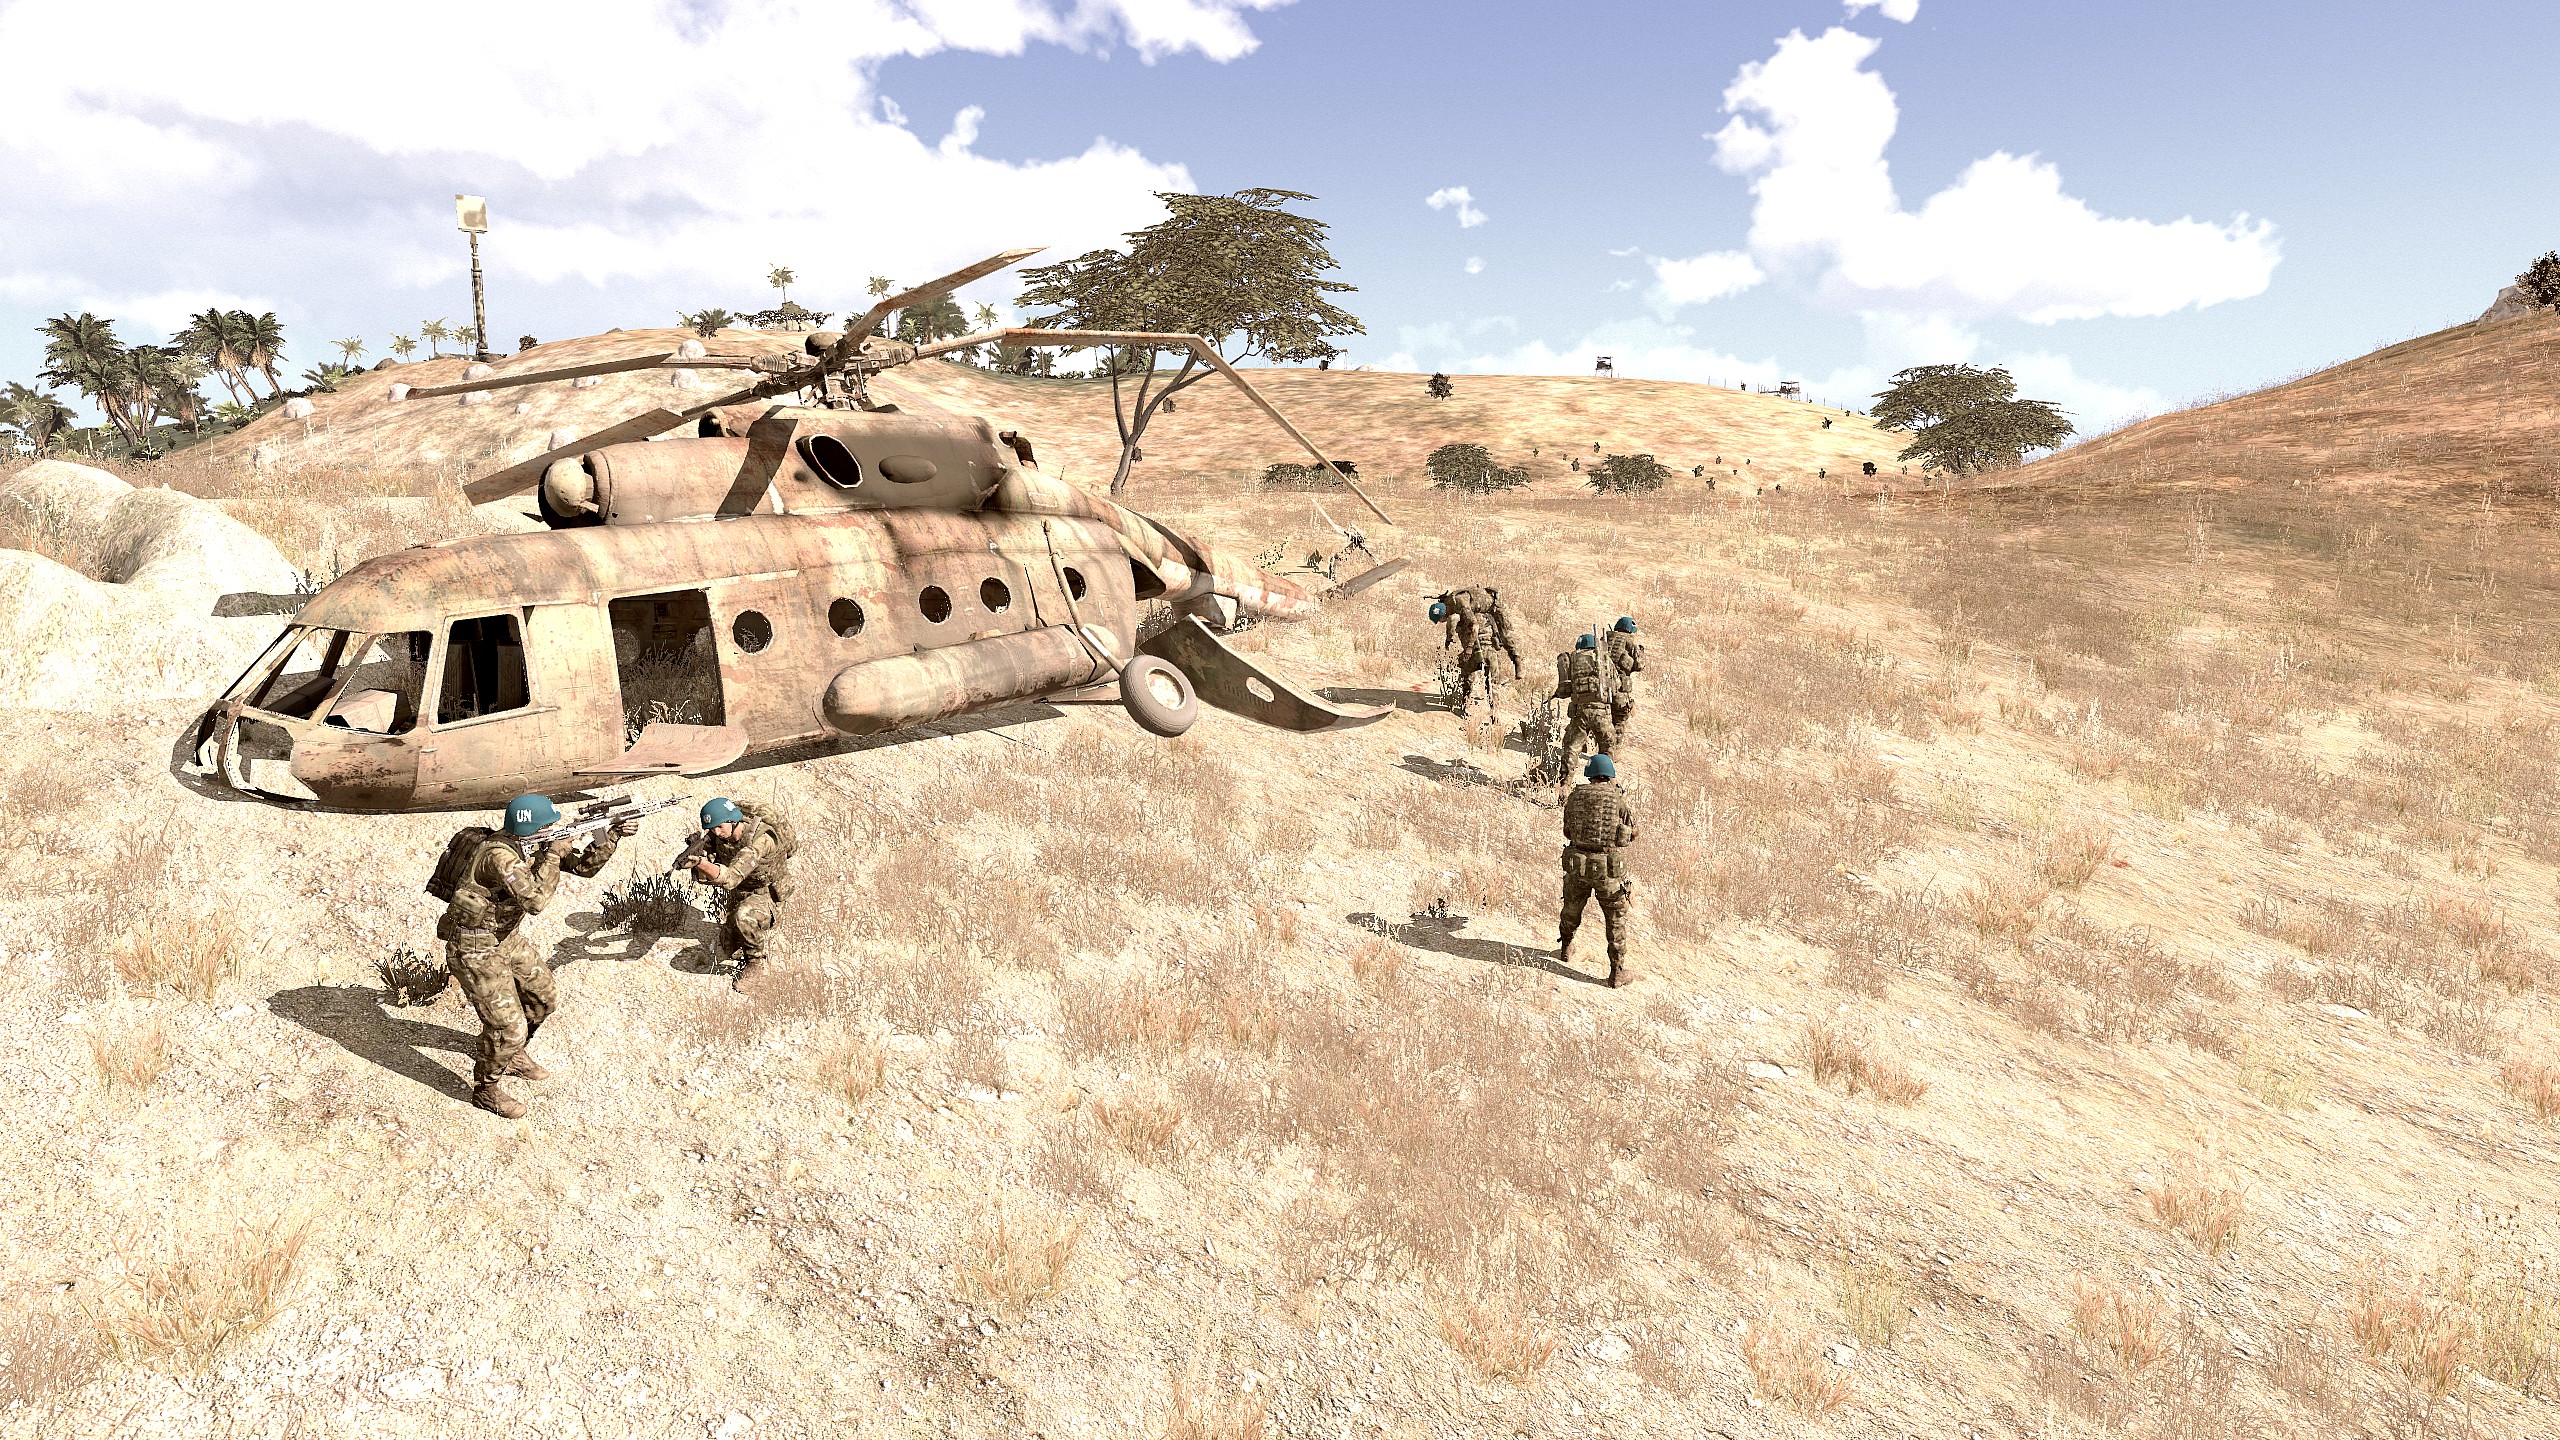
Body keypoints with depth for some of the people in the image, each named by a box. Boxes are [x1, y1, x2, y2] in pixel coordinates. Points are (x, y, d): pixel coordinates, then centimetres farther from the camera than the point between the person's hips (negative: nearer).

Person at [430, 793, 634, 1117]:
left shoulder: (533, 844, -3)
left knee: (545, 998, 20)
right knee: (509, 1028, -5)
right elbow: (535, 901, -36)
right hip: (474, 950, -9)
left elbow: (584, 867, 3)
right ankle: (486, 1089, 20)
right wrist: (554, 853, -28)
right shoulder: (499, 855, -30)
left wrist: (613, 835, -9)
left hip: (505, 938, 9)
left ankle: (512, 1056, 43)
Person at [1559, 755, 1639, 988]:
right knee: (1616, 919, 10)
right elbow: (1632, 834, 4)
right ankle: (1617, 972, 13)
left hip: (1577, 865, 3)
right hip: (1609, 869, -3)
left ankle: (1566, 949, 46)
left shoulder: (1575, 797, -1)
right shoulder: (1619, 800, -9)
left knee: (1572, 909, 25)